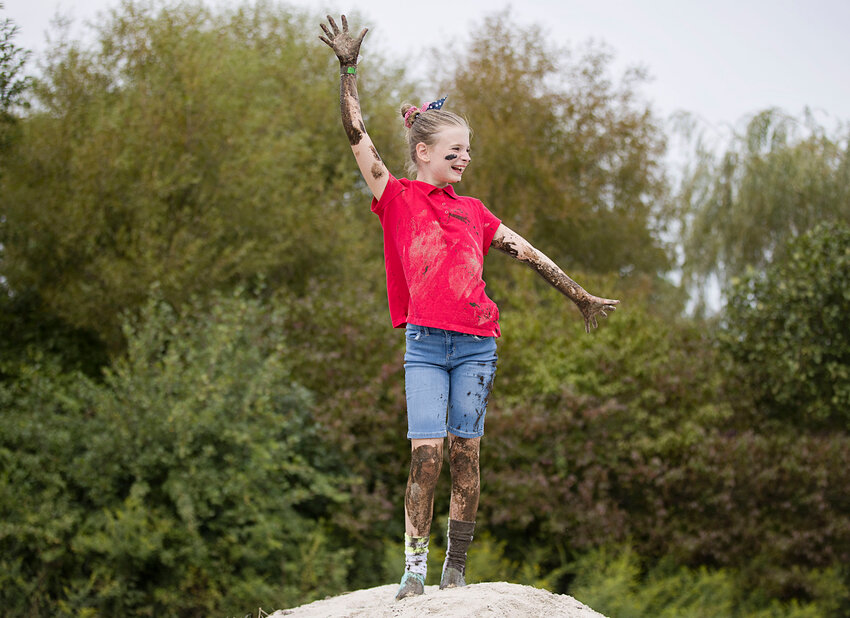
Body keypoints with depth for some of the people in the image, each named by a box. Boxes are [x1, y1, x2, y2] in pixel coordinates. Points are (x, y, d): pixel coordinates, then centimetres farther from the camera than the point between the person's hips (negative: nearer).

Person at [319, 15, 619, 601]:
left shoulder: (473, 211, 18)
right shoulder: (398, 197, 8)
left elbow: (527, 253, 22)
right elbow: (359, 138, 0)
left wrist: (581, 297, 23)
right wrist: (348, 69, -6)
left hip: (477, 342, 3)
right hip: (425, 341, -3)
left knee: (466, 454, 1)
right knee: (426, 453, -11)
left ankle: (456, 570, 7)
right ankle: (415, 569, -5)